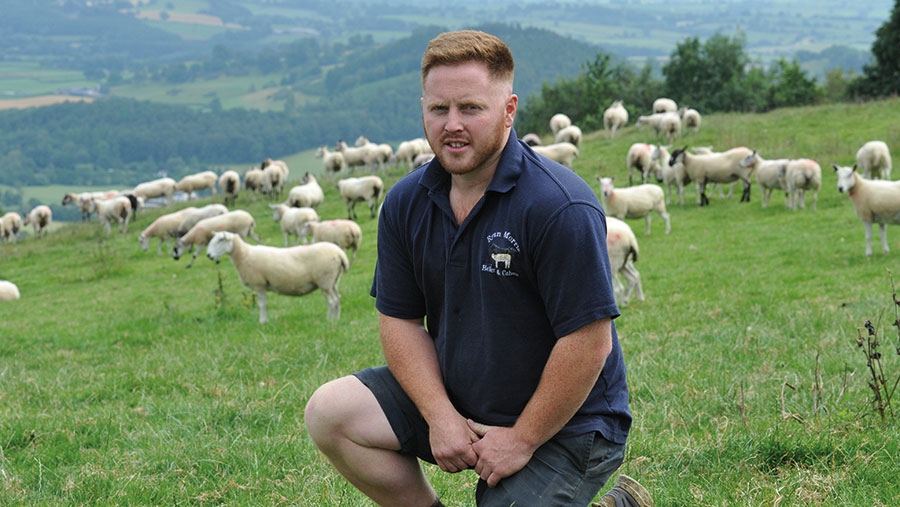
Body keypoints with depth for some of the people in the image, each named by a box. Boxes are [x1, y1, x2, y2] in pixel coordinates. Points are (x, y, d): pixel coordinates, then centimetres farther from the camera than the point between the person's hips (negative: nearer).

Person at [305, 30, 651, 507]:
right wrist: (440, 416, -12)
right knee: (331, 412, -8)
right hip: (458, 401, 6)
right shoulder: (406, 203, -2)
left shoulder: (561, 207, -23)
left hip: (562, 424, -6)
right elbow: (400, 321, 3)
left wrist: (522, 440, -17)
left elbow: (589, 344, -23)